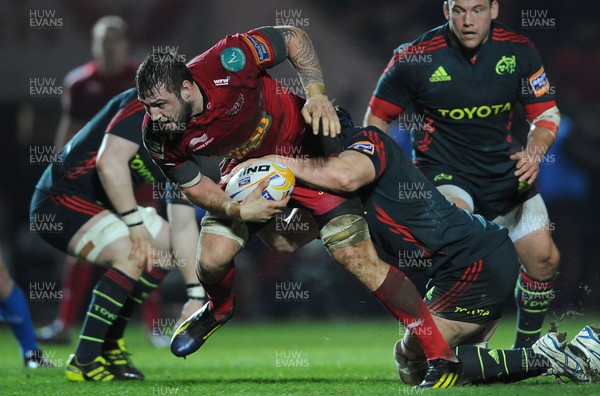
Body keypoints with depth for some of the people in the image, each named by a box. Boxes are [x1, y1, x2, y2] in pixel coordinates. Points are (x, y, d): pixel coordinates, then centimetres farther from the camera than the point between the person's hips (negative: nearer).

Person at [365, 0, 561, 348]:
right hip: (443, 171, -4)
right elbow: (378, 117, -2)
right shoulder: (416, 58, -15)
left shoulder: (518, 50, -7)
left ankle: (526, 349, 24)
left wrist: (534, 154, -17)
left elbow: (547, 113, 3)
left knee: (545, 259, 1)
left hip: (504, 169, 4)